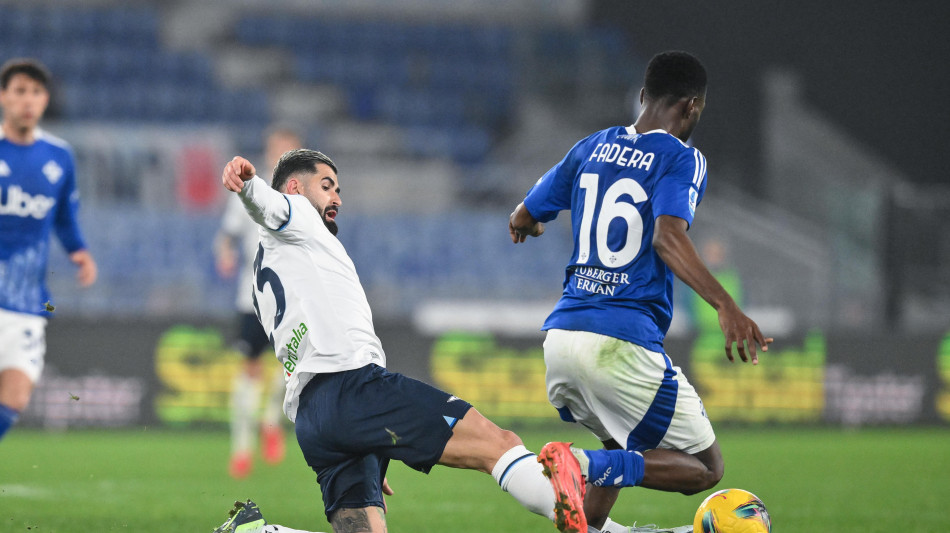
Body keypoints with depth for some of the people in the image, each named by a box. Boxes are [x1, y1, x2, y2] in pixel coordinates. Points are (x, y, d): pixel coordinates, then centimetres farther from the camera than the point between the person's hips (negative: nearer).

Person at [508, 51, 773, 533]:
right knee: (705, 468, 2)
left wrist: (523, 223, 50)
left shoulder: (592, 148, 15)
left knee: (626, 447, 33)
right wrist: (725, 307, -31)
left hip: (560, 336, 7)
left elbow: (522, 219, 26)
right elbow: (668, 238, -22)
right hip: (621, 344, -7)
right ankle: (587, 467, -21)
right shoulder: (681, 159, -3)